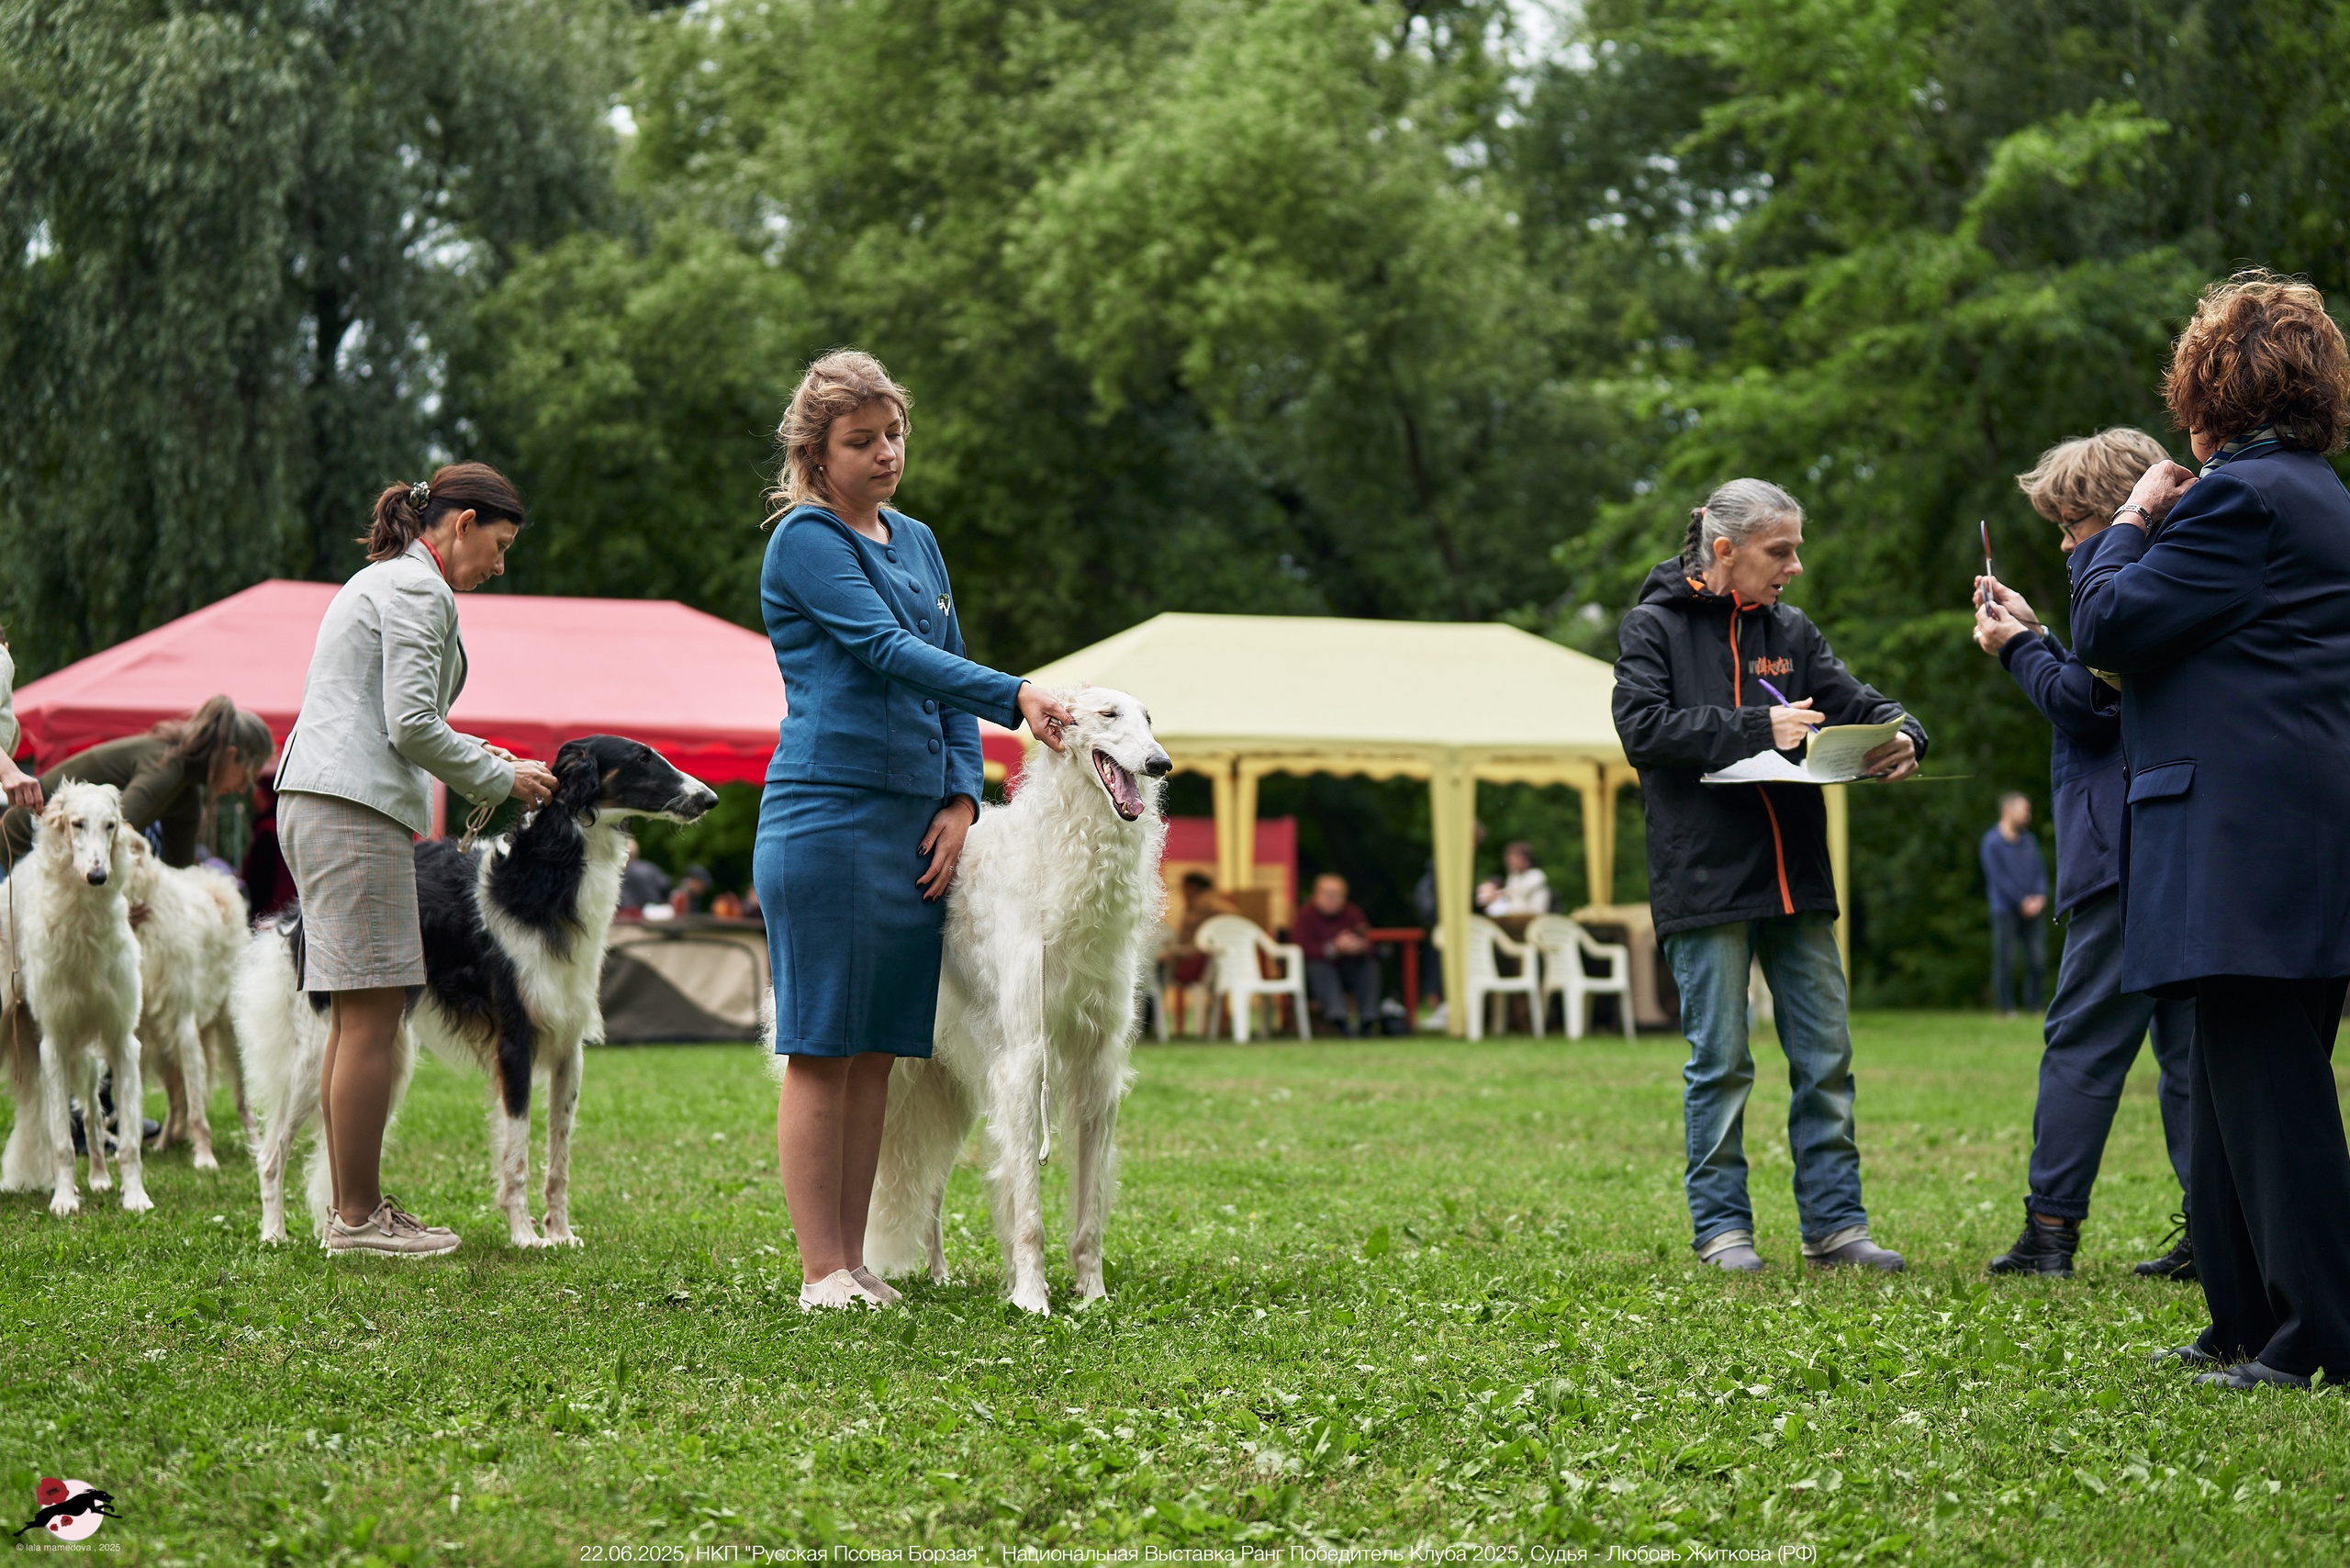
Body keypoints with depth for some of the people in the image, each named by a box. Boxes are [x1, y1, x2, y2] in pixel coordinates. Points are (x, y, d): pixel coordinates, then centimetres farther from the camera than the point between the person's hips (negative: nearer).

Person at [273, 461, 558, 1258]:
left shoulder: (381, 580, 25)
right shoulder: (418, 590, -8)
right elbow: (412, 725, -15)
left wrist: (481, 757, 20)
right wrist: (500, 779, -3)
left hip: (315, 802, 11)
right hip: (356, 811, -11)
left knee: (354, 1018, 10)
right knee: (371, 1017, -8)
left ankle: (352, 1208, 13)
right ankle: (360, 1216, -6)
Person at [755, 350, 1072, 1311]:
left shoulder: (916, 541, 18)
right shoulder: (805, 538, -4)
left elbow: (947, 674, 19)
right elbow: (888, 648, -14)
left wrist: (961, 797, 5)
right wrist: (1016, 698, -22)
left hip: (914, 824, 7)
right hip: (826, 816, -7)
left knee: (878, 1050, 7)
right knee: (822, 1050, -4)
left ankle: (855, 1260, 11)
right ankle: (821, 1270, -1)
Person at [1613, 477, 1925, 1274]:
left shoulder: (1791, 633, 14)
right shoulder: (1653, 627, 0)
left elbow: (1853, 699, 8)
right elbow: (1643, 727, -12)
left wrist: (1899, 735, -15)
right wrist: (1758, 728, -17)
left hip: (1796, 879, 5)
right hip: (1704, 880, -5)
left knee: (1825, 1058, 5)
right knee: (1719, 1063, 0)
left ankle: (1833, 1223, 11)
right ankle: (1721, 1228, 9)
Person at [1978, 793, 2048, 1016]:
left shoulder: (2028, 840, 15)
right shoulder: (1992, 842, -5)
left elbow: (2039, 870, 13)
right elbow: (1999, 877, -10)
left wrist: (2040, 897, -5)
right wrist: (2023, 902, -12)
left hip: (2031, 910, 5)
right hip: (2006, 909, -5)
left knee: (2035, 960, 1)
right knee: (2005, 961, -5)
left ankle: (2034, 1008, 8)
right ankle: (2006, 1008, 0)